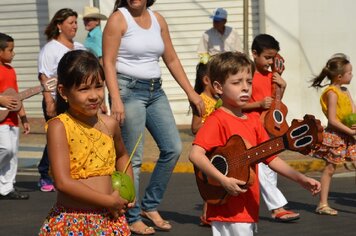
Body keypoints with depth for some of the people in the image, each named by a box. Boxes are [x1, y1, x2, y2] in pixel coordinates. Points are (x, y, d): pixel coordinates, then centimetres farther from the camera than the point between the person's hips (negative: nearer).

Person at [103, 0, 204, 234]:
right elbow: (109, 62, -11)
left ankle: (150, 205, 16)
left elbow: (172, 59, 15)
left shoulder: (158, 19, 11)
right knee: (133, 158, -4)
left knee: (173, 148, 1)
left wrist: (191, 92, 10)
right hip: (129, 90, -6)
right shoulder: (118, 19, -6)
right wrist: (116, 100, -21)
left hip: (155, 91, 6)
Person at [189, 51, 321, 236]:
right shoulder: (217, 121, -12)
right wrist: (223, 180, -29)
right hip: (227, 210, -8)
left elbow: (270, 157, 16)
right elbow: (195, 154, -24)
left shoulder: (253, 121, 12)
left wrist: (301, 179, 8)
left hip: (248, 207, 8)